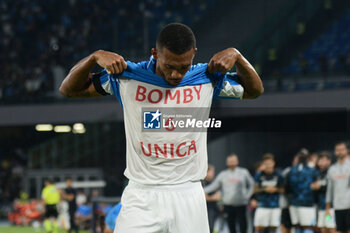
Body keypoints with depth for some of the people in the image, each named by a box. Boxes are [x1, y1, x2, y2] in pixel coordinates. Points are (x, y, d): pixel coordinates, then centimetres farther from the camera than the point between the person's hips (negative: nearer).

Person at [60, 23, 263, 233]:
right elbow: (68, 89, 6)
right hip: (141, 197, -1)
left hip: (189, 196, 1)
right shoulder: (127, 77, 0)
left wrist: (236, 56, 1)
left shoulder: (207, 78, 4)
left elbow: (255, 90, 17)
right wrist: (95, 57, -10)